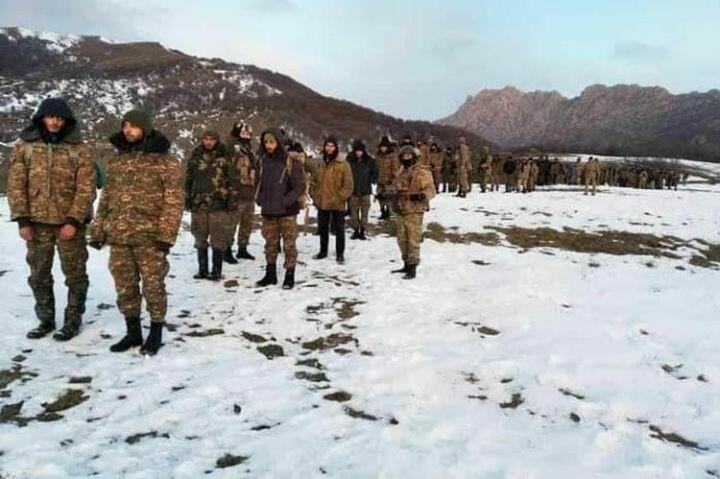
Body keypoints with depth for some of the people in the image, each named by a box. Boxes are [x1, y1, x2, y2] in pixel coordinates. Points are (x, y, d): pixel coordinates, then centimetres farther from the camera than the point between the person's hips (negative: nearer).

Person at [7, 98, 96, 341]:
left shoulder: (78, 149, -2)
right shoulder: (25, 146, 4)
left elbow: (86, 188, -7)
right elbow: (15, 185, 2)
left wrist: (74, 221, -15)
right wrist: (22, 219, -6)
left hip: (69, 221, -2)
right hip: (37, 221, 3)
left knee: (75, 274, 4)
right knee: (39, 275, 11)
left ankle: (73, 321, 18)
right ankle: (45, 319, 27)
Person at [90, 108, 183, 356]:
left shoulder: (165, 160, -6)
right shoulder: (117, 160, 12)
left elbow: (173, 201, -10)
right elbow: (106, 197, 16)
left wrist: (166, 234, -17)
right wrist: (98, 230, 11)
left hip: (149, 236, -5)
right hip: (118, 235, 6)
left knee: (153, 286, 2)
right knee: (124, 287, 11)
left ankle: (155, 333, 18)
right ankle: (133, 332, 26)